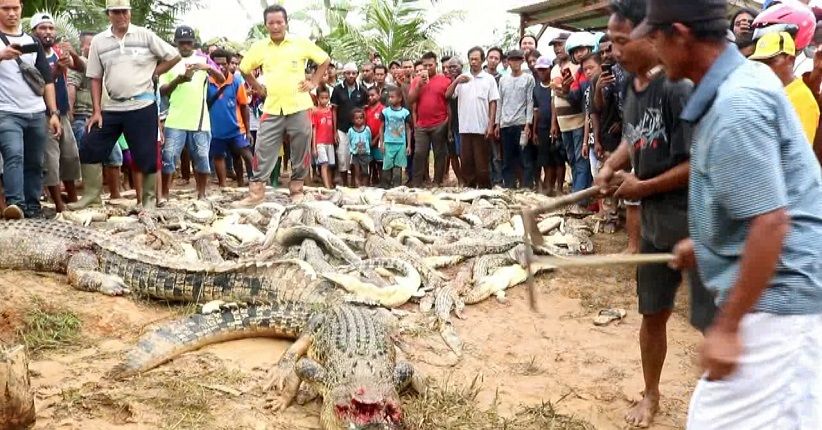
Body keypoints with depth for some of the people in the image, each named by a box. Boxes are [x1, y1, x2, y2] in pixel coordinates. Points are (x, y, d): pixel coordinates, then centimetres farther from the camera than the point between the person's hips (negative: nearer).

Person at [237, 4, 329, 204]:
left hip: (298, 107, -1)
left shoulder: (301, 43, -2)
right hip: (272, 109, 2)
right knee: (264, 150, -2)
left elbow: (325, 60, 7)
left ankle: (296, 188, 19)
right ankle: (257, 190, 3)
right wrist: (258, 88, 10)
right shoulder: (259, 47, 4)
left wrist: (313, 82, 0)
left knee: (301, 150, 5)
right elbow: (244, 69, 19)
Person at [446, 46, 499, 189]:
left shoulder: (489, 79, 1)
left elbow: (493, 103, -1)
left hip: (482, 128, -3)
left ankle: (484, 189, 10)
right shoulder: (461, 78, 9)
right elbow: (447, 95, 2)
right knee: (466, 161, 8)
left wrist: (491, 125, -9)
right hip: (465, 127, 3)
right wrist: (456, 81, -15)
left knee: (482, 162, 1)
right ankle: (469, 187, 18)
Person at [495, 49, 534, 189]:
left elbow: (530, 102, -2)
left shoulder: (528, 79, 3)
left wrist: (528, 124, -10)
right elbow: (500, 103, 16)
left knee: (522, 157, -5)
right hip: (505, 125, 4)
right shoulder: (503, 80, 15)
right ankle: (508, 185, 8)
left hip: (521, 124, -4)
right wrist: (497, 123, 9)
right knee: (507, 159, 4)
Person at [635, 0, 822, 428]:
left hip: (776, 296, -10)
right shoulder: (743, 78, 8)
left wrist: (727, 326, -22)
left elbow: (770, 222, -27)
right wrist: (704, 242, 23)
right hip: (778, 292, 10)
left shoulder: (735, 104, -24)